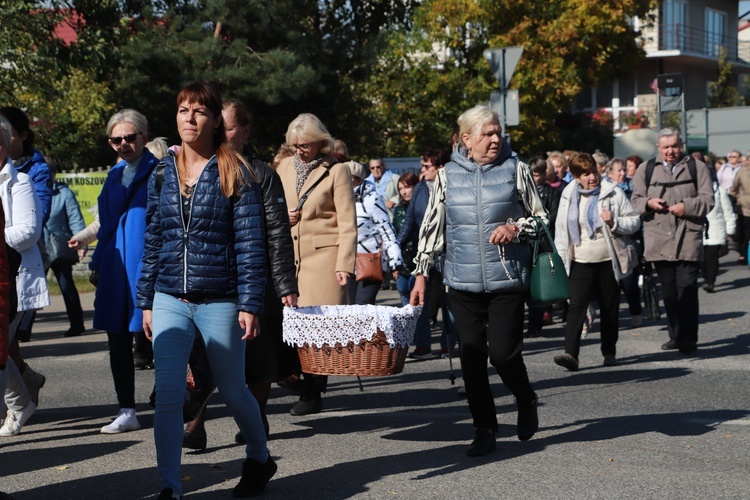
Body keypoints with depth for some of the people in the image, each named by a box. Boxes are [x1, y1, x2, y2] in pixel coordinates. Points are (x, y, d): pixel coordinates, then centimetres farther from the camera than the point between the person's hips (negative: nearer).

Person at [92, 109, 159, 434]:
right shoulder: (114, 176, 16)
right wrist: (97, 264, 18)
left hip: (148, 268, -6)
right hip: (116, 270, 7)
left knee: (151, 340, -2)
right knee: (118, 342, 9)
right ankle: (126, 412, 17)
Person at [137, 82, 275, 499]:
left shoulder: (235, 174, -4)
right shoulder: (162, 173, 9)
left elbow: (250, 243, -7)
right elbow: (153, 241, 13)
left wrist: (250, 304, -12)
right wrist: (146, 301, 10)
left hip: (219, 301, -3)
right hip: (170, 300, 3)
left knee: (233, 391, 11)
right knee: (168, 393, -7)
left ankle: (260, 459, 36)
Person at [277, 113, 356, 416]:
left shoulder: (336, 172, 0)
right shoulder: (284, 167, 15)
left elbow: (347, 223, -4)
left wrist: (344, 264, -13)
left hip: (323, 254, -5)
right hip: (289, 254, 5)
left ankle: (312, 394, -4)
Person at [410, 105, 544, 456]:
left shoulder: (515, 169, 3)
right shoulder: (448, 175, 6)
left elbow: (541, 216, 10)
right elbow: (432, 226, 10)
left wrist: (516, 228, -10)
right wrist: (421, 274, 6)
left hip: (507, 278, -2)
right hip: (462, 281, 2)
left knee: (503, 352, -7)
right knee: (471, 355, 3)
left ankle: (526, 401, 25)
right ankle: (484, 430, 16)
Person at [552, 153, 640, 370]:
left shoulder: (613, 193, -1)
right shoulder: (569, 196, 5)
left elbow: (634, 221, 1)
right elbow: (561, 230, 12)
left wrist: (614, 222, -17)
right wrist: (561, 260, 9)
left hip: (608, 261, 0)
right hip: (580, 262, 0)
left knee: (610, 308, 8)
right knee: (576, 305, -14)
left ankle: (609, 352, 22)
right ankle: (570, 353, -22)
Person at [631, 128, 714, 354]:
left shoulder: (696, 167, 8)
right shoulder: (646, 169, 12)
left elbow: (708, 199, 4)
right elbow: (635, 200, 13)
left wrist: (687, 206, -13)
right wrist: (649, 203, -8)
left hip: (688, 238, -2)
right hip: (659, 240, 2)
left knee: (687, 288, -10)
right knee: (668, 291, 7)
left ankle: (688, 338, -7)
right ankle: (676, 335, 18)